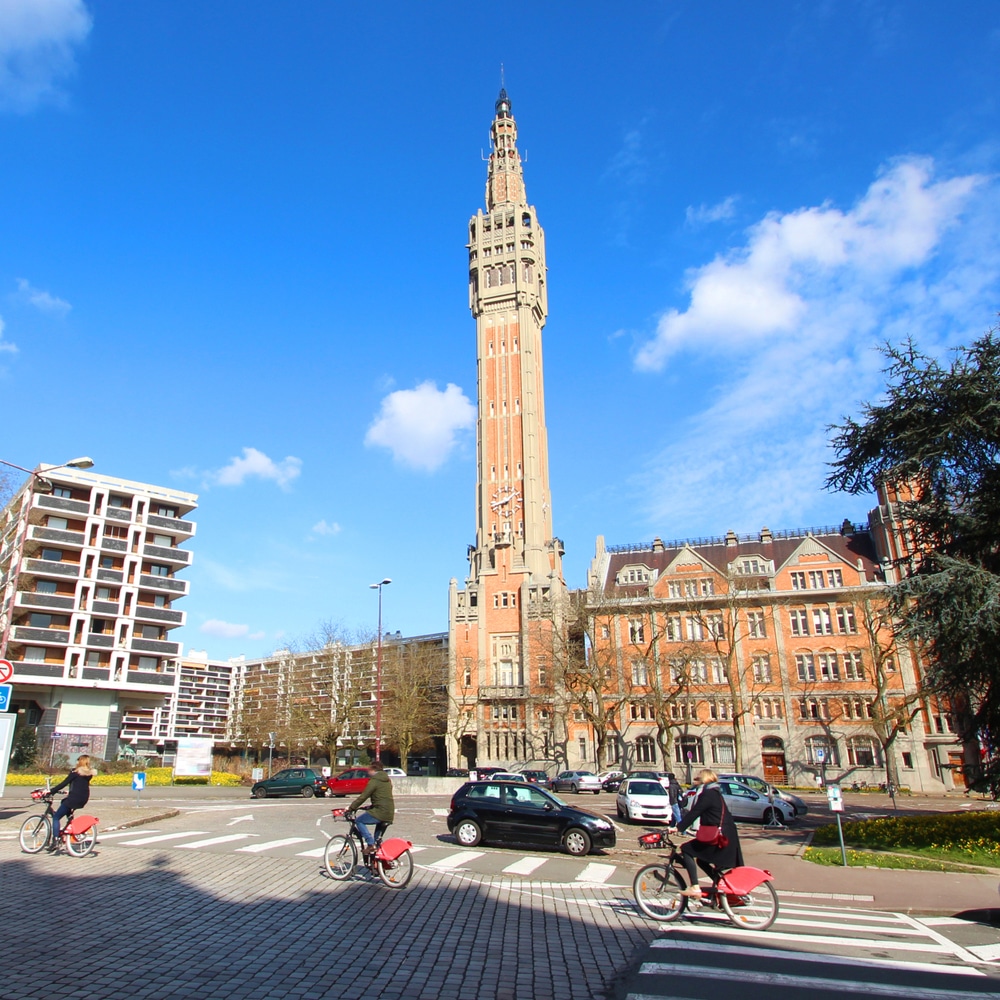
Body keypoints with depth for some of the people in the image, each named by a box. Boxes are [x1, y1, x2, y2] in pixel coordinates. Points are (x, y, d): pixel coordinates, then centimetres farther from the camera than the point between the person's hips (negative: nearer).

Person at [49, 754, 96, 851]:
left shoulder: (75, 772, -9)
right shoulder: (89, 774, 11)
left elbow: (63, 783, -12)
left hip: (73, 799, -8)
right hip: (83, 800, 8)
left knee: (56, 817, 3)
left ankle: (55, 841, -8)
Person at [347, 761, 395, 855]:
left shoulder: (374, 780, -8)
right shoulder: (388, 780, 17)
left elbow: (363, 796, -9)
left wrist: (351, 808, 0)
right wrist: (370, 806, 28)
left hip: (380, 812, -9)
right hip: (389, 815, 9)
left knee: (359, 821, 2)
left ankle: (370, 844, -8)